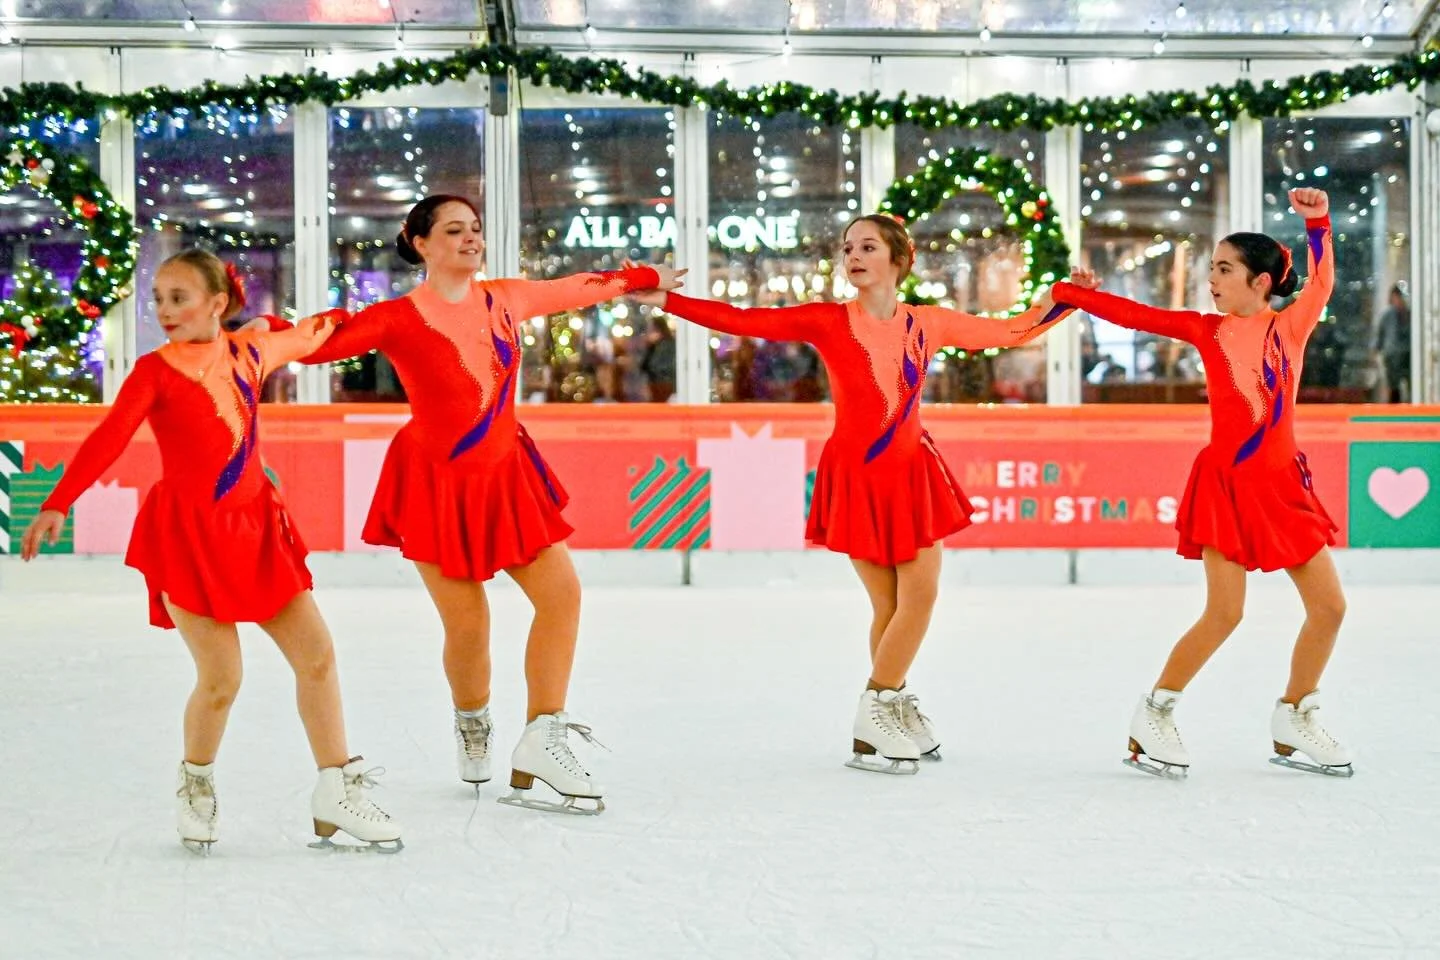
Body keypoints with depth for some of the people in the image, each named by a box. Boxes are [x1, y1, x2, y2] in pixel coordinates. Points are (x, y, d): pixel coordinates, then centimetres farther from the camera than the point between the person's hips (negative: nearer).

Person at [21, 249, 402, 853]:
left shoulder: (249, 353, 6)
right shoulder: (156, 370, -7)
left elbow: (306, 340, 28)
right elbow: (108, 439, -19)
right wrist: (58, 505, -29)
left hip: (254, 525, 5)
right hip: (185, 531, -5)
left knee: (317, 654, 1)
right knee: (220, 679, -8)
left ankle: (336, 794, 13)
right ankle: (195, 786, 22)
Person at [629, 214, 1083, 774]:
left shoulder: (928, 324, 3)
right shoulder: (828, 322, -6)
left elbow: (1013, 332, 12)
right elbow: (742, 321, -12)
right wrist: (665, 300, -19)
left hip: (912, 473, 3)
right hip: (856, 476, -3)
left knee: (920, 597, -1)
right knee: (890, 605, -2)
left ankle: (889, 710, 19)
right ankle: (872, 725, 13)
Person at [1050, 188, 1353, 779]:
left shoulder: (1291, 326, 6)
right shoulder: (1206, 329, 3)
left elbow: (1321, 283, 8)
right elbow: (1133, 315, 2)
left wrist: (1318, 223, -6)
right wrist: (1065, 295, 0)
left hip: (1285, 481, 4)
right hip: (1227, 480, -3)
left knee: (1330, 605, 3)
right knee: (1224, 614, -10)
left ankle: (1294, 721, 21)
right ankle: (1153, 715, 5)